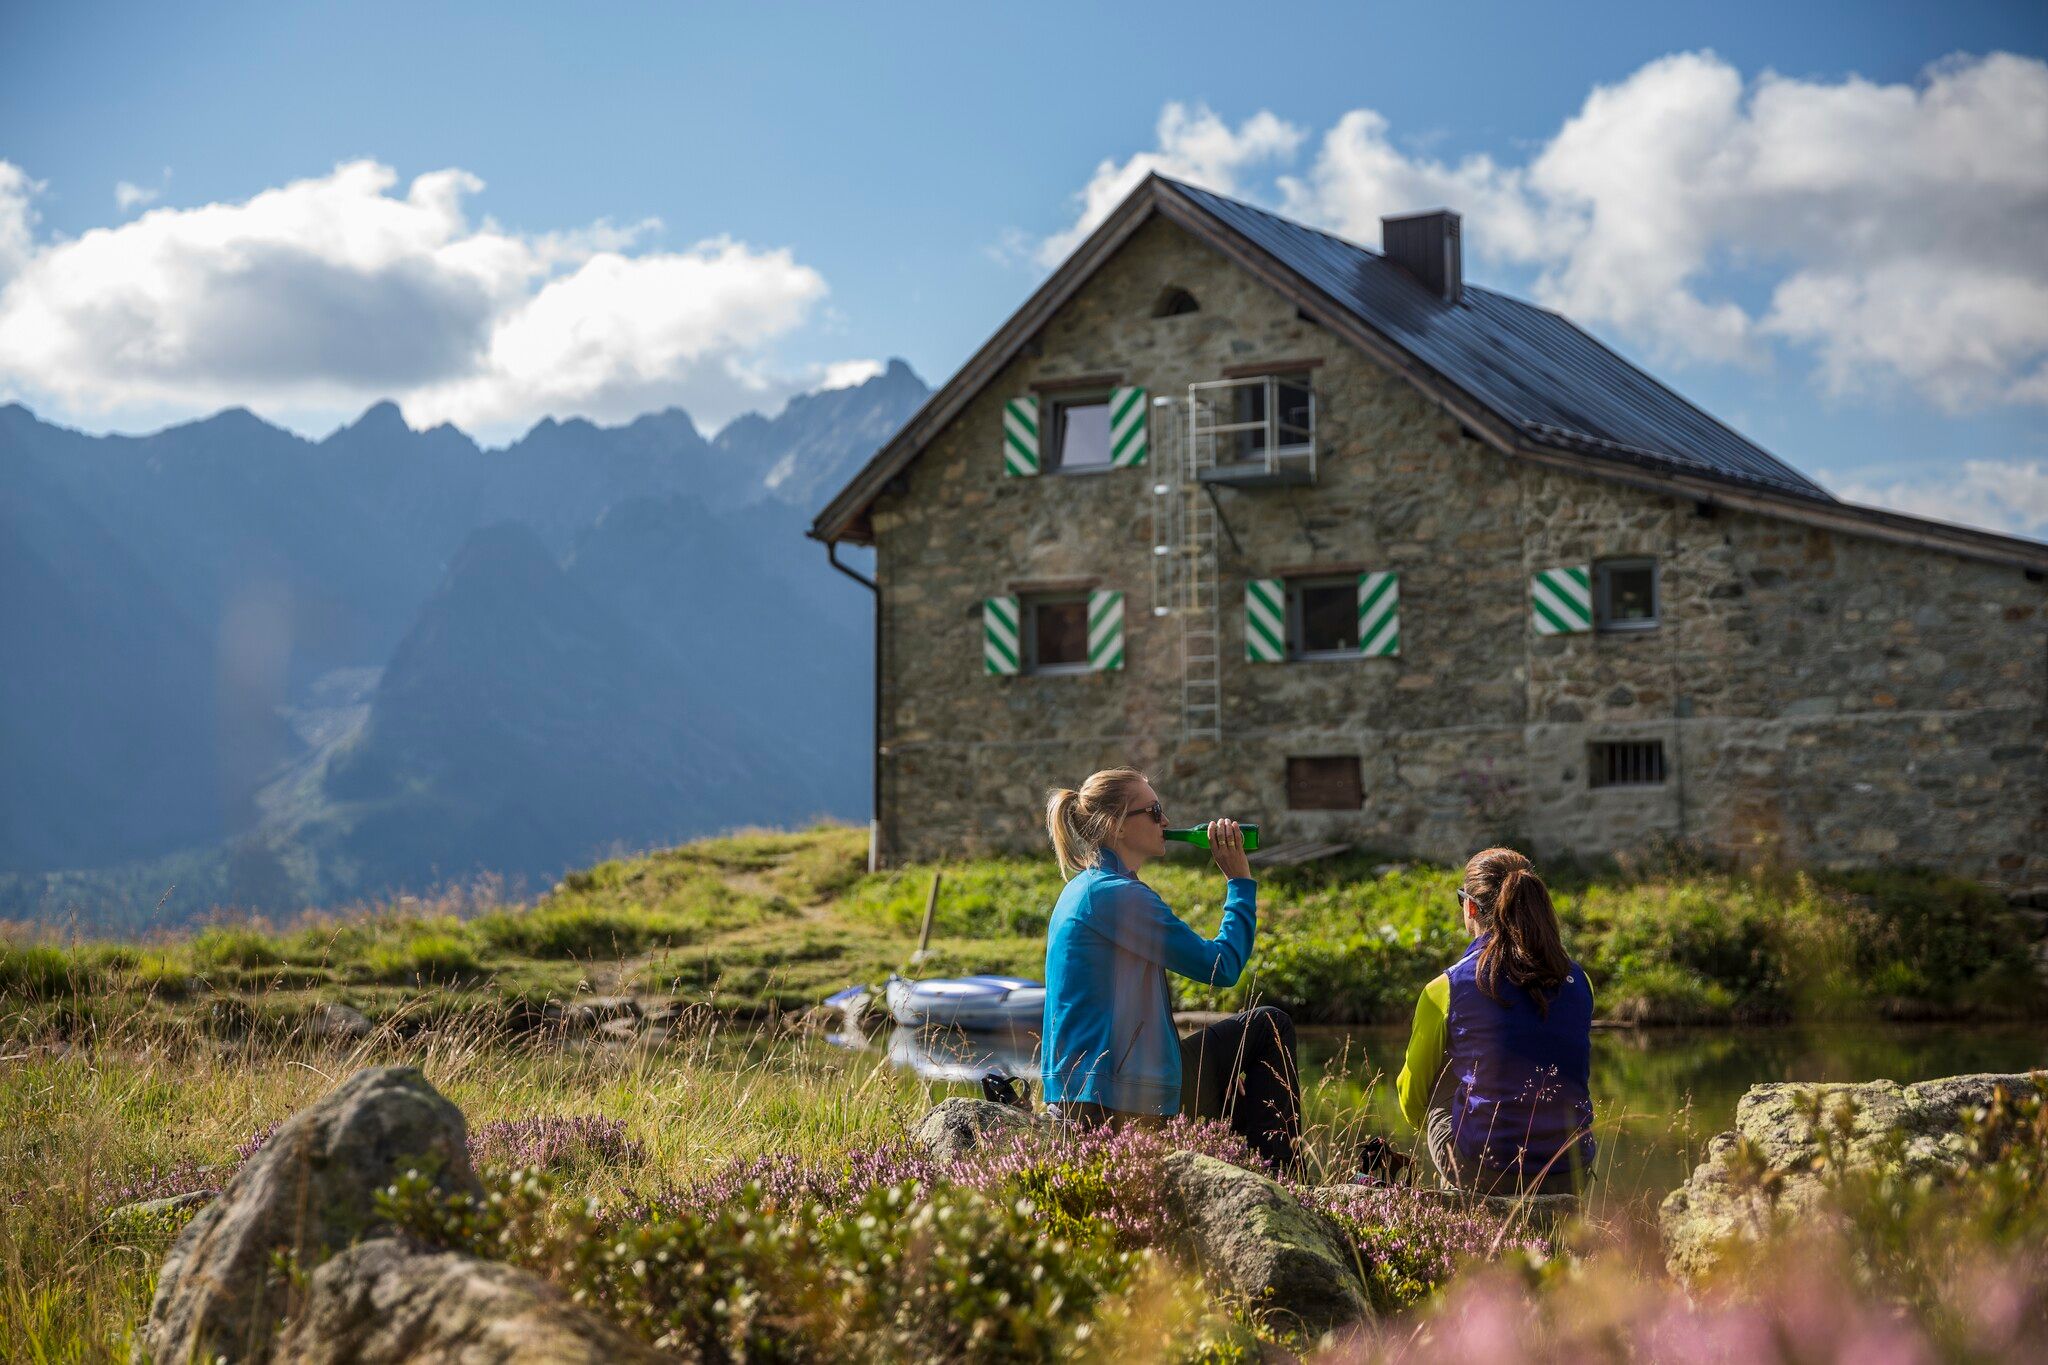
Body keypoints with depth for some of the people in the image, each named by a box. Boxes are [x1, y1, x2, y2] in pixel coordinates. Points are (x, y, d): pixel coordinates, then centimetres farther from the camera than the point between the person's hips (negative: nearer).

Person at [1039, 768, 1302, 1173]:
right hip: (1116, 1099, -10)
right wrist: (1240, 880, -4)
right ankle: (1280, 1183, 6)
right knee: (1268, 1027, 4)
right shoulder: (1116, 896, -17)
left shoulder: (1083, 890, 15)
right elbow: (1222, 966, -15)